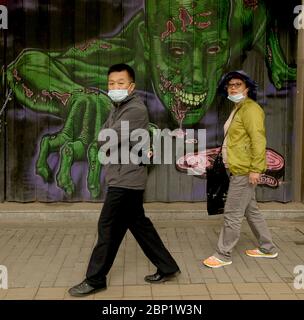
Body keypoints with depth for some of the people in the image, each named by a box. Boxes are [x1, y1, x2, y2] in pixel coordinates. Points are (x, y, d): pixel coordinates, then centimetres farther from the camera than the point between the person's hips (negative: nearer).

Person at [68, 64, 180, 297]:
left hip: (126, 179, -10)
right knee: (139, 225, 15)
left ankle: (95, 280, 13)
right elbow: (102, 138, 10)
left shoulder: (136, 110, -17)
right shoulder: (118, 108, 16)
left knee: (108, 228, 0)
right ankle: (167, 267, 26)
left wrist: (109, 145, 1)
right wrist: (120, 149, -7)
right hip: (125, 178, 10)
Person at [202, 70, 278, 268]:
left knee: (232, 214, -3)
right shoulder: (238, 108, 17)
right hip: (239, 169, 11)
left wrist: (256, 169, -24)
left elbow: (258, 140, -21)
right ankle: (268, 248, 30)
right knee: (251, 210, 18)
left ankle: (223, 255, 8)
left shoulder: (250, 108, -14)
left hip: (244, 171, -11)